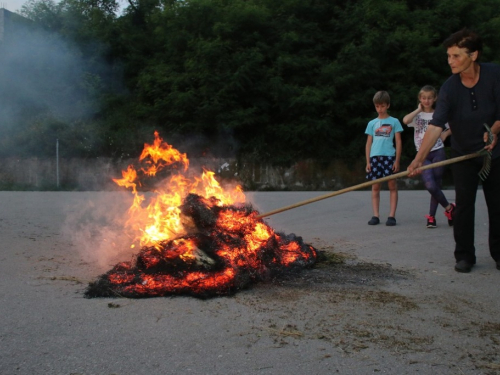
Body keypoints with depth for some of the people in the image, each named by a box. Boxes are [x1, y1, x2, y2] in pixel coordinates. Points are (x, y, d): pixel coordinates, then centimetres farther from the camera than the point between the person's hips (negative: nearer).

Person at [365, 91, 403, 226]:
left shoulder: (394, 122, 7)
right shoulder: (372, 123, 13)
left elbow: (398, 142, 4)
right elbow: (368, 143, 12)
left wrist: (397, 160, -4)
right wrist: (368, 161, 5)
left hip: (389, 156, -2)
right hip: (375, 157, 2)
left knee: (392, 185, -3)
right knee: (375, 187, 2)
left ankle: (392, 215, -1)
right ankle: (376, 215, 5)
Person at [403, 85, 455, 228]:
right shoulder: (417, 115, 5)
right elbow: (405, 120, -18)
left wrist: (445, 134, 2)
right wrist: (419, 109, -8)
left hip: (438, 153, 0)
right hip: (423, 155, 0)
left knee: (436, 185, 1)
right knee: (430, 185, -14)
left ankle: (431, 216, 14)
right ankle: (449, 207, 7)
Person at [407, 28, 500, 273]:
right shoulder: (449, 87, -17)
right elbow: (436, 125, -28)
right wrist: (419, 159, -40)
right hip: (464, 154, 0)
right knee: (464, 204, -5)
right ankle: (464, 255, 7)